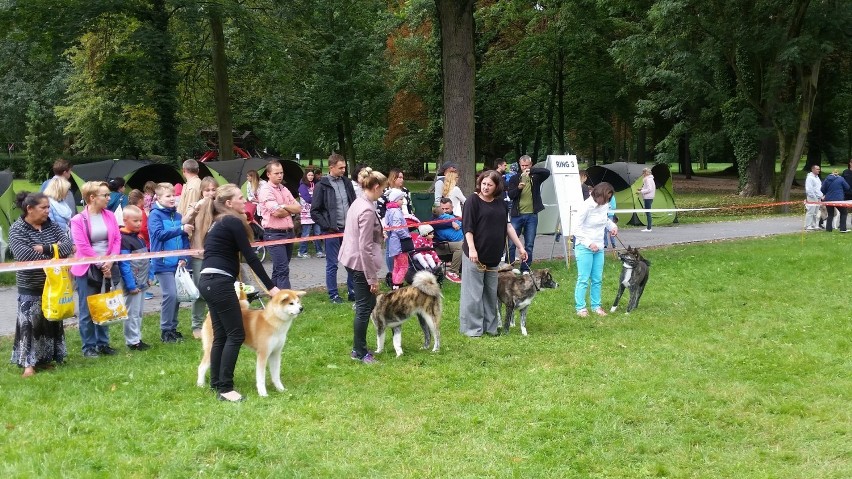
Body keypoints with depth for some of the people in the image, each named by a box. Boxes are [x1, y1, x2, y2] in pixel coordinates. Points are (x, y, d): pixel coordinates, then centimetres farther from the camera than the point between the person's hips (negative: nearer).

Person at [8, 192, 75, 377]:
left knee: (52, 322, 11)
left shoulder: (51, 225, 5)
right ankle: (29, 363, 1)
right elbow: (24, 255, -25)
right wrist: (56, 252, -20)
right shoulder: (17, 230, -10)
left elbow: (68, 244, -7)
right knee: (30, 324, -5)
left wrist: (46, 249, -23)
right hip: (30, 288, -5)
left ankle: (45, 358, 23)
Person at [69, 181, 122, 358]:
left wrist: (110, 262, -9)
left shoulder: (109, 216, 5)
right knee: (87, 310, 1)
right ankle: (89, 346, 9)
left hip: (107, 268, 5)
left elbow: (117, 240, 2)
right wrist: (100, 264, -13)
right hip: (87, 269, -5)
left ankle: (103, 343, 22)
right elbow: (82, 247, -15)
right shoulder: (78, 220, -11)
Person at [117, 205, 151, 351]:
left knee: (138, 313, 15)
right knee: (132, 313, -1)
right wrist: (131, 285, -21)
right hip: (133, 284, -9)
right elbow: (124, 265, -20)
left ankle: (137, 338, 23)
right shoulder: (124, 239, -17)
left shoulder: (139, 237, 10)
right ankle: (132, 342, 5)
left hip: (142, 283, 9)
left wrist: (149, 277, 15)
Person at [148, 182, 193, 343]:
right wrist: (181, 229, -20)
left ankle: (173, 328, 20)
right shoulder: (155, 215, -5)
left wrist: (184, 258, -3)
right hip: (163, 263, -6)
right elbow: (159, 233, -19)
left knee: (177, 295, 8)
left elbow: (184, 238, 10)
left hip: (177, 263, 6)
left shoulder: (177, 216, 11)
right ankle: (165, 331, -1)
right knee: (170, 294, -11)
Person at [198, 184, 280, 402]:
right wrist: (270, 286, -7)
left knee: (221, 335, 13)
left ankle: (216, 383, 18)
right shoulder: (233, 222, -7)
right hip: (219, 282, -9)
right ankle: (225, 389, -8)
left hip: (208, 282, 9)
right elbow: (250, 257, -10)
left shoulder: (218, 224, 20)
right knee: (236, 335, -7)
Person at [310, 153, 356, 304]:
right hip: (332, 231, -5)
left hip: (348, 229, 5)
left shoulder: (347, 183, 8)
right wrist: (328, 226, -12)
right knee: (332, 264, 3)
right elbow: (314, 211, -7)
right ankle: (333, 295, 12)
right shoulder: (322, 186, -7)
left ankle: (352, 292, 17)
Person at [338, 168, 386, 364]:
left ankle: (359, 348, 25)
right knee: (364, 308, 1)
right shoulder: (367, 210, -22)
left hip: (351, 259, 10)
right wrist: (372, 278, -18)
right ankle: (360, 353, 13)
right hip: (361, 263, -10)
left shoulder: (358, 203, 7)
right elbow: (365, 247, -22)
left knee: (368, 303, 18)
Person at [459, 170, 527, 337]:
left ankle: (489, 326, 21)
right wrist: (472, 249, -22)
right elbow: (468, 227, -11)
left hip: (493, 256, 6)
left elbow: (508, 226, 16)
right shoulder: (473, 201, -6)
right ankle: (472, 328, 4)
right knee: (473, 293, -3)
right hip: (475, 255, -6)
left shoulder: (501, 203, 12)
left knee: (491, 293, 12)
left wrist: (520, 247, 13)